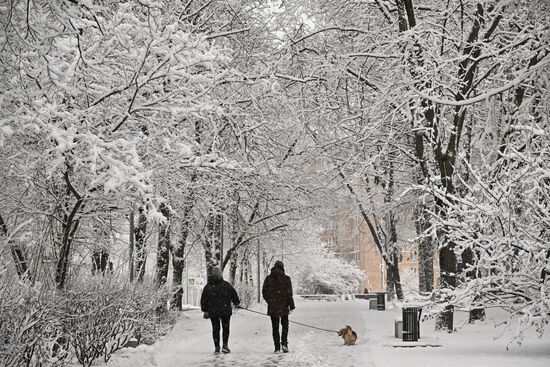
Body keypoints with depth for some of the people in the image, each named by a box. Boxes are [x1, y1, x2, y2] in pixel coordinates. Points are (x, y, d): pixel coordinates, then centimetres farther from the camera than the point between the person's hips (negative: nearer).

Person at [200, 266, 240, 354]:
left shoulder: (208, 287, 1)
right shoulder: (226, 285, -5)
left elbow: (203, 300, 3)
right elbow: (234, 294, 3)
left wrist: (205, 310, 10)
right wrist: (236, 303, 19)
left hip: (212, 312, 1)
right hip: (225, 311, -1)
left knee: (215, 329, 8)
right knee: (225, 328, 9)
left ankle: (217, 347, 5)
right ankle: (225, 346, -1)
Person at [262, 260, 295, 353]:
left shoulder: (268, 278, 0)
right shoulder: (286, 278, -6)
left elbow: (264, 292, 3)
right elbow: (289, 293, -9)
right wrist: (291, 306, -5)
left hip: (272, 307, 1)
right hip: (284, 307, -1)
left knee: (275, 327, 9)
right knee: (285, 325, 15)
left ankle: (277, 347, 6)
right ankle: (284, 343, -3)